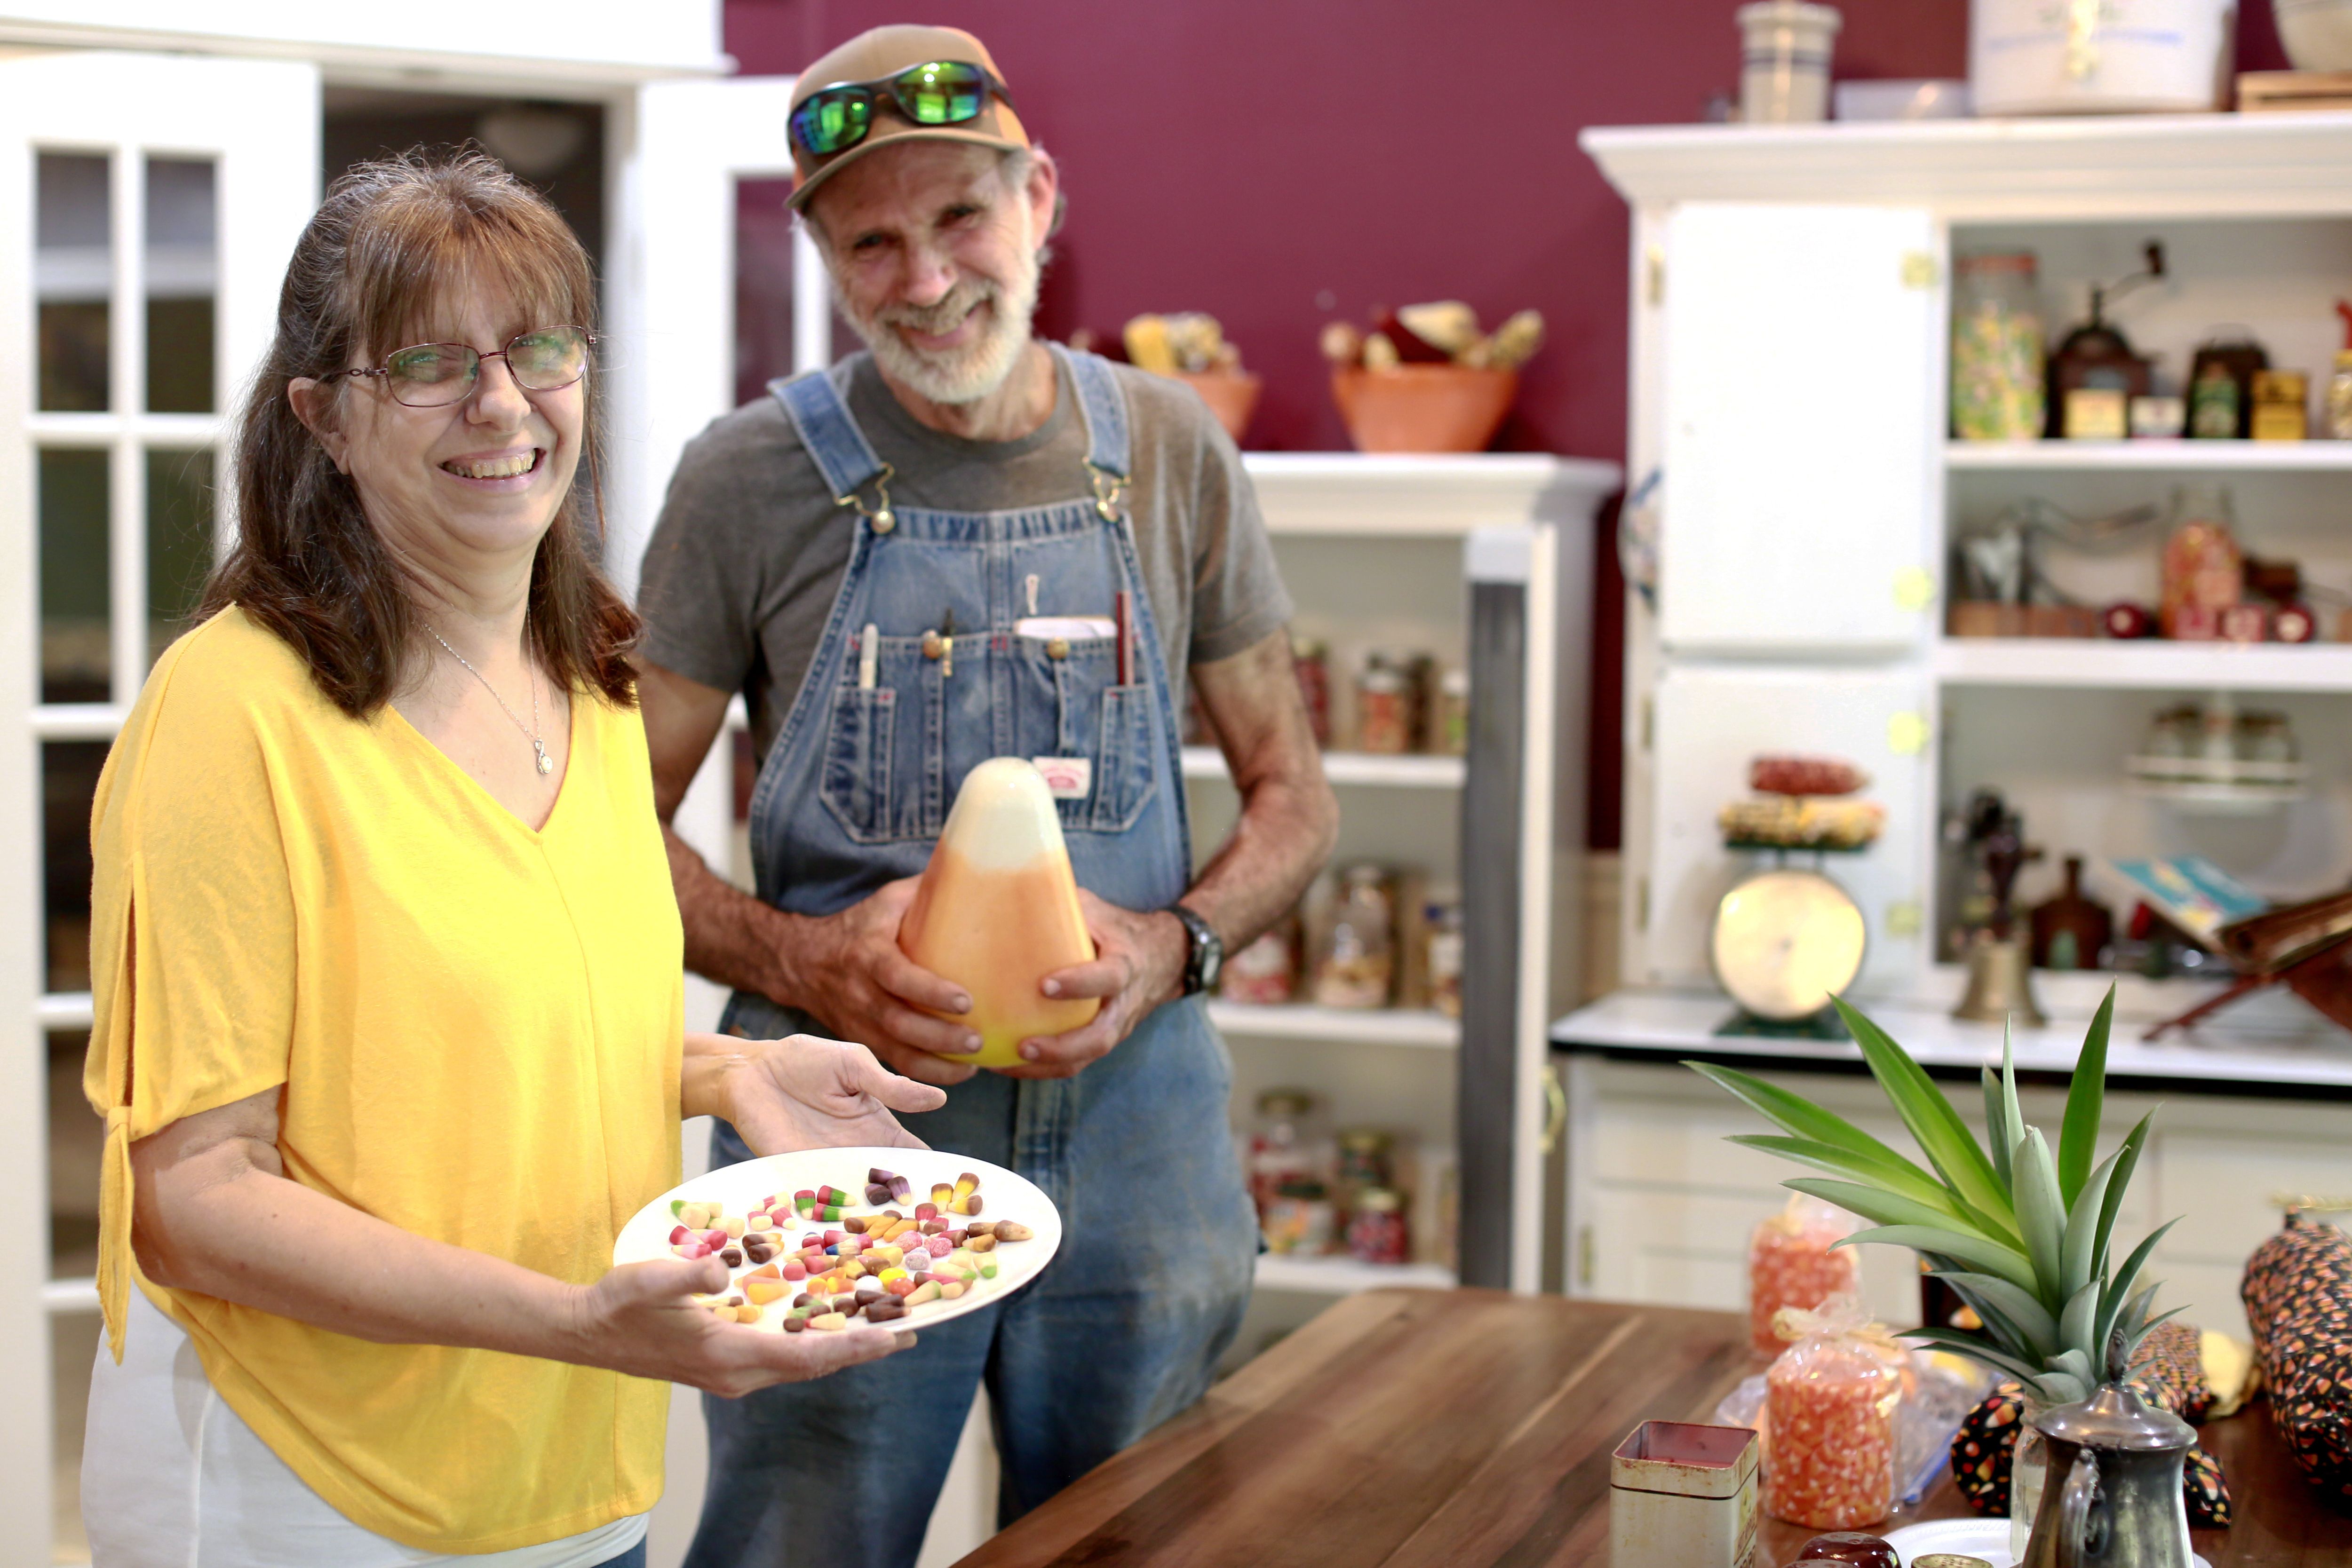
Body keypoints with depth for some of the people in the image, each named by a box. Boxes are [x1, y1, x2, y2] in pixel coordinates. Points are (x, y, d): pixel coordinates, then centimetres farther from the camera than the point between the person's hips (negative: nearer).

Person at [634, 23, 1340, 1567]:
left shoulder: (1168, 451, 3)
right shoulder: (751, 477, -3)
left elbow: (1294, 797, 10)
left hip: (1135, 1111, 2)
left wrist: (1174, 948, -10)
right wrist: (802, 962, -17)